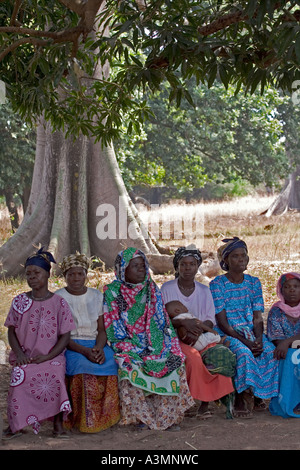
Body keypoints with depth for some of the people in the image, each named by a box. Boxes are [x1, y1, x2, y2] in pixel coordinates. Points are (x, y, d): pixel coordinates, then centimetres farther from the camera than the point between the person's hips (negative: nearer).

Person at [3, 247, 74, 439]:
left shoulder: (59, 303, 3)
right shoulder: (19, 301, 9)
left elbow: (65, 336, 1)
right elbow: (12, 331, 9)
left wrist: (47, 356, -12)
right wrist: (19, 353, -8)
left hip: (52, 356, -1)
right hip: (25, 357, 1)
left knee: (56, 375, -31)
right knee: (20, 375, -29)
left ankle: (58, 423, -15)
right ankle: (15, 424, -15)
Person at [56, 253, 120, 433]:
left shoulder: (97, 296, 11)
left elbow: (102, 329, 8)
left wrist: (99, 347, -15)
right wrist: (84, 351, -22)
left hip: (95, 344, 3)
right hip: (69, 347, -3)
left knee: (112, 363, -28)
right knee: (84, 366, -35)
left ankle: (109, 415, -17)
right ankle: (86, 419, -25)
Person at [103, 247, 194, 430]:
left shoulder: (152, 289, 13)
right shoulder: (112, 292, 1)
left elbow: (164, 322, 12)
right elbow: (112, 327, -4)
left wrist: (171, 348, -1)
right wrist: (127, 349, -16)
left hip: (155, 345, 4)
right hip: (129, 346, -3)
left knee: (175, 364, -21)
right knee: (132, 369, -32)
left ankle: (169, 415, -11)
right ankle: (139, 417, -17)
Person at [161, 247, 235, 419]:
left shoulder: (204, 291, 11)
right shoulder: (167, 288, 1)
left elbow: (211, 319, 6)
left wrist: (198, 330, -16)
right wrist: (183, 323, -22)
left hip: (202, 336, 3)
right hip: (175, 338, -3)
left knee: (217, 355, -27)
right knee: (194, 358, -33)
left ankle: (205, 403, -16)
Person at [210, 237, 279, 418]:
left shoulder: (254, 282, 9)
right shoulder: (217, 284, -6)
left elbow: (258, 317, 3)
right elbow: (222, 322, -11)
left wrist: (259, 339, -16)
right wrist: (244, 341, -20)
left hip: (252, 333, 5)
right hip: (227, 335, -4)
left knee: (270, 351, -23)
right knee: (243, 353, -34)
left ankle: (258, 396, -5)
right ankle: (240, 401, -20)